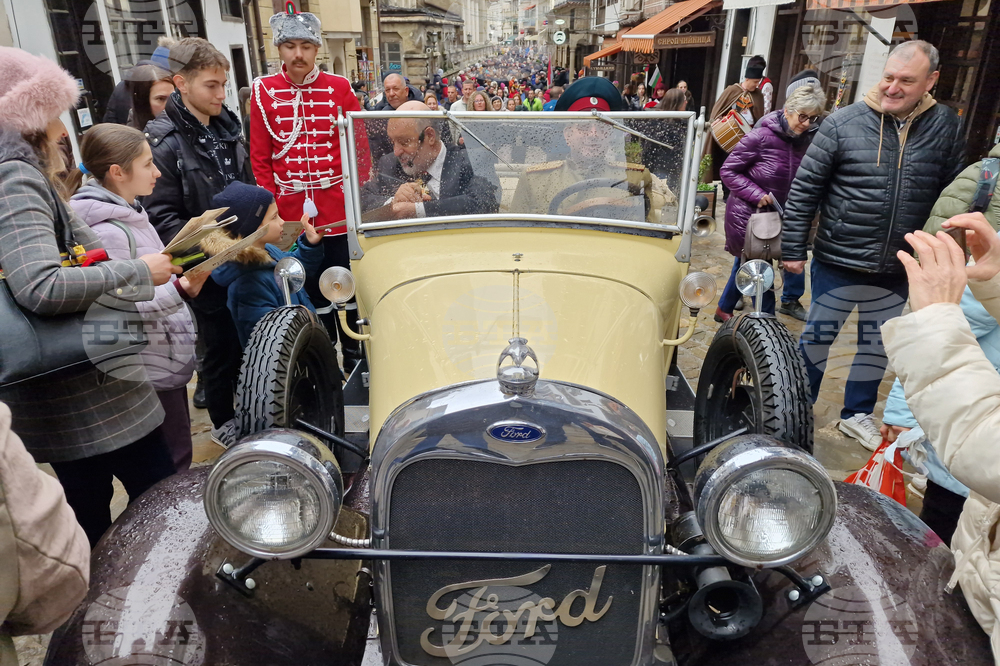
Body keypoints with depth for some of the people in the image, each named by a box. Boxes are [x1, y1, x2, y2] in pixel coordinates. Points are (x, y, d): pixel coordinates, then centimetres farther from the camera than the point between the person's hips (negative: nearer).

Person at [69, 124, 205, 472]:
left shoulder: (130, 213, 8)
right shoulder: (107, 232, -21)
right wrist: (181, 290, -32)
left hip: (168, 364, 10)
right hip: (150, 374, -9)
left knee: (177, 461, 21)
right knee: (170, 473, 2)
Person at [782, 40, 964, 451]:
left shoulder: (945, 126, 0)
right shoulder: (843, 124, -9)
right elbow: (804, 190, -6)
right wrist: (793, 248, -6)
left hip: (897, 271, 4)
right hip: (837, 263, -3)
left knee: (877, 348, 17)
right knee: (817, 339, 8)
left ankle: (857, 414, 37)